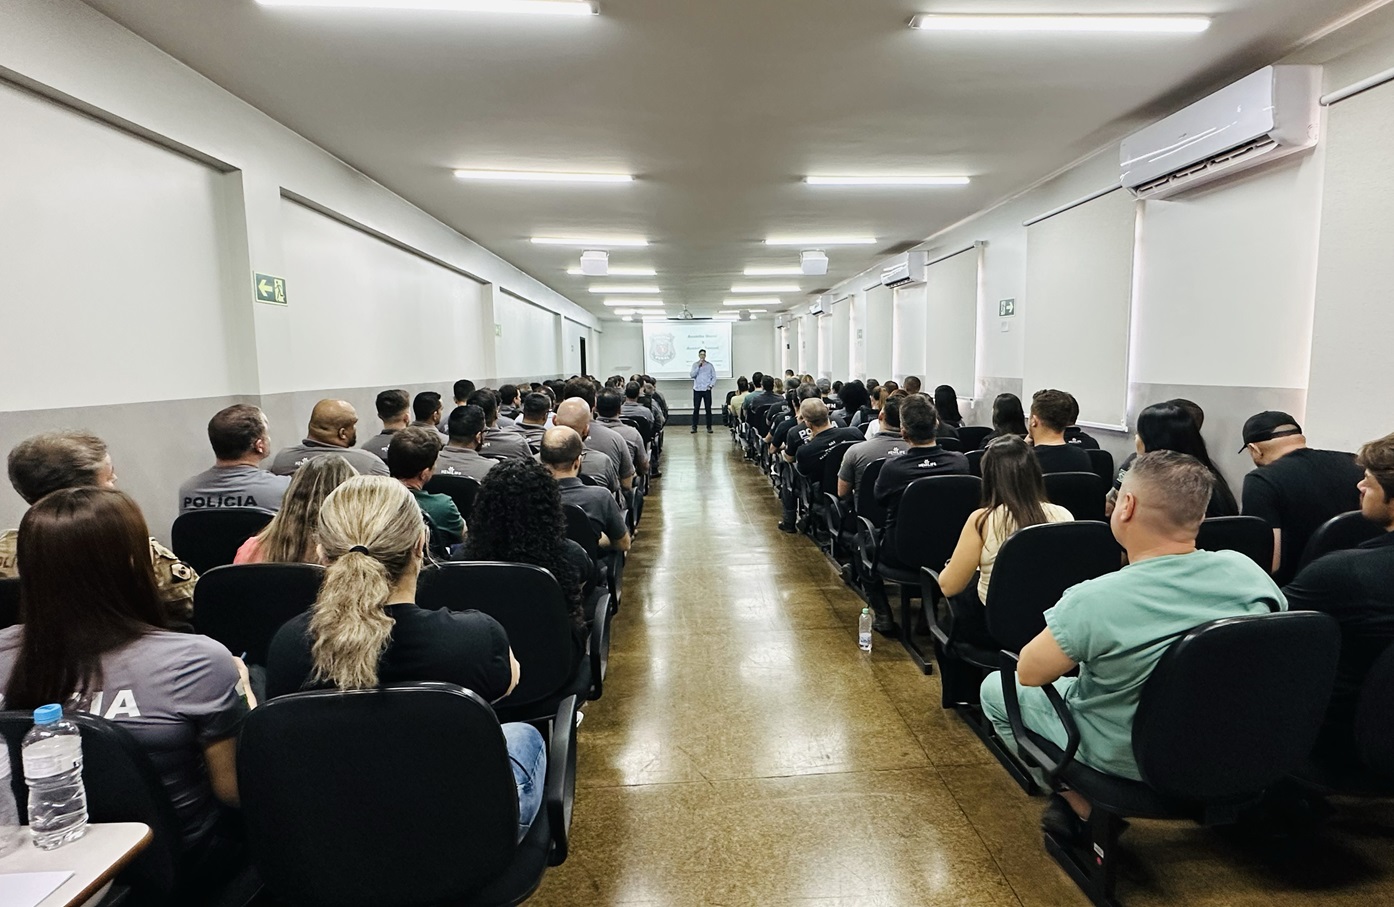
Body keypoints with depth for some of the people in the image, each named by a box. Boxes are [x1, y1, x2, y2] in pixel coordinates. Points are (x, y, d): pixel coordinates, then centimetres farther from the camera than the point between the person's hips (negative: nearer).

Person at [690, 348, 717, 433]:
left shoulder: (710, 365, 6)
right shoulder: (695, 364, 6)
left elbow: (714, 377, 7)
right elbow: (692, 375, -7)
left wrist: (711, 385, -7)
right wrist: (698, 366, -11)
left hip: (707, 390, 0)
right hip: (697, 389, 0)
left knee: (708, 409, 0)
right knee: (696, 409, -1)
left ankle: (709, 427, 6)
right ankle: (694, 427, 4)